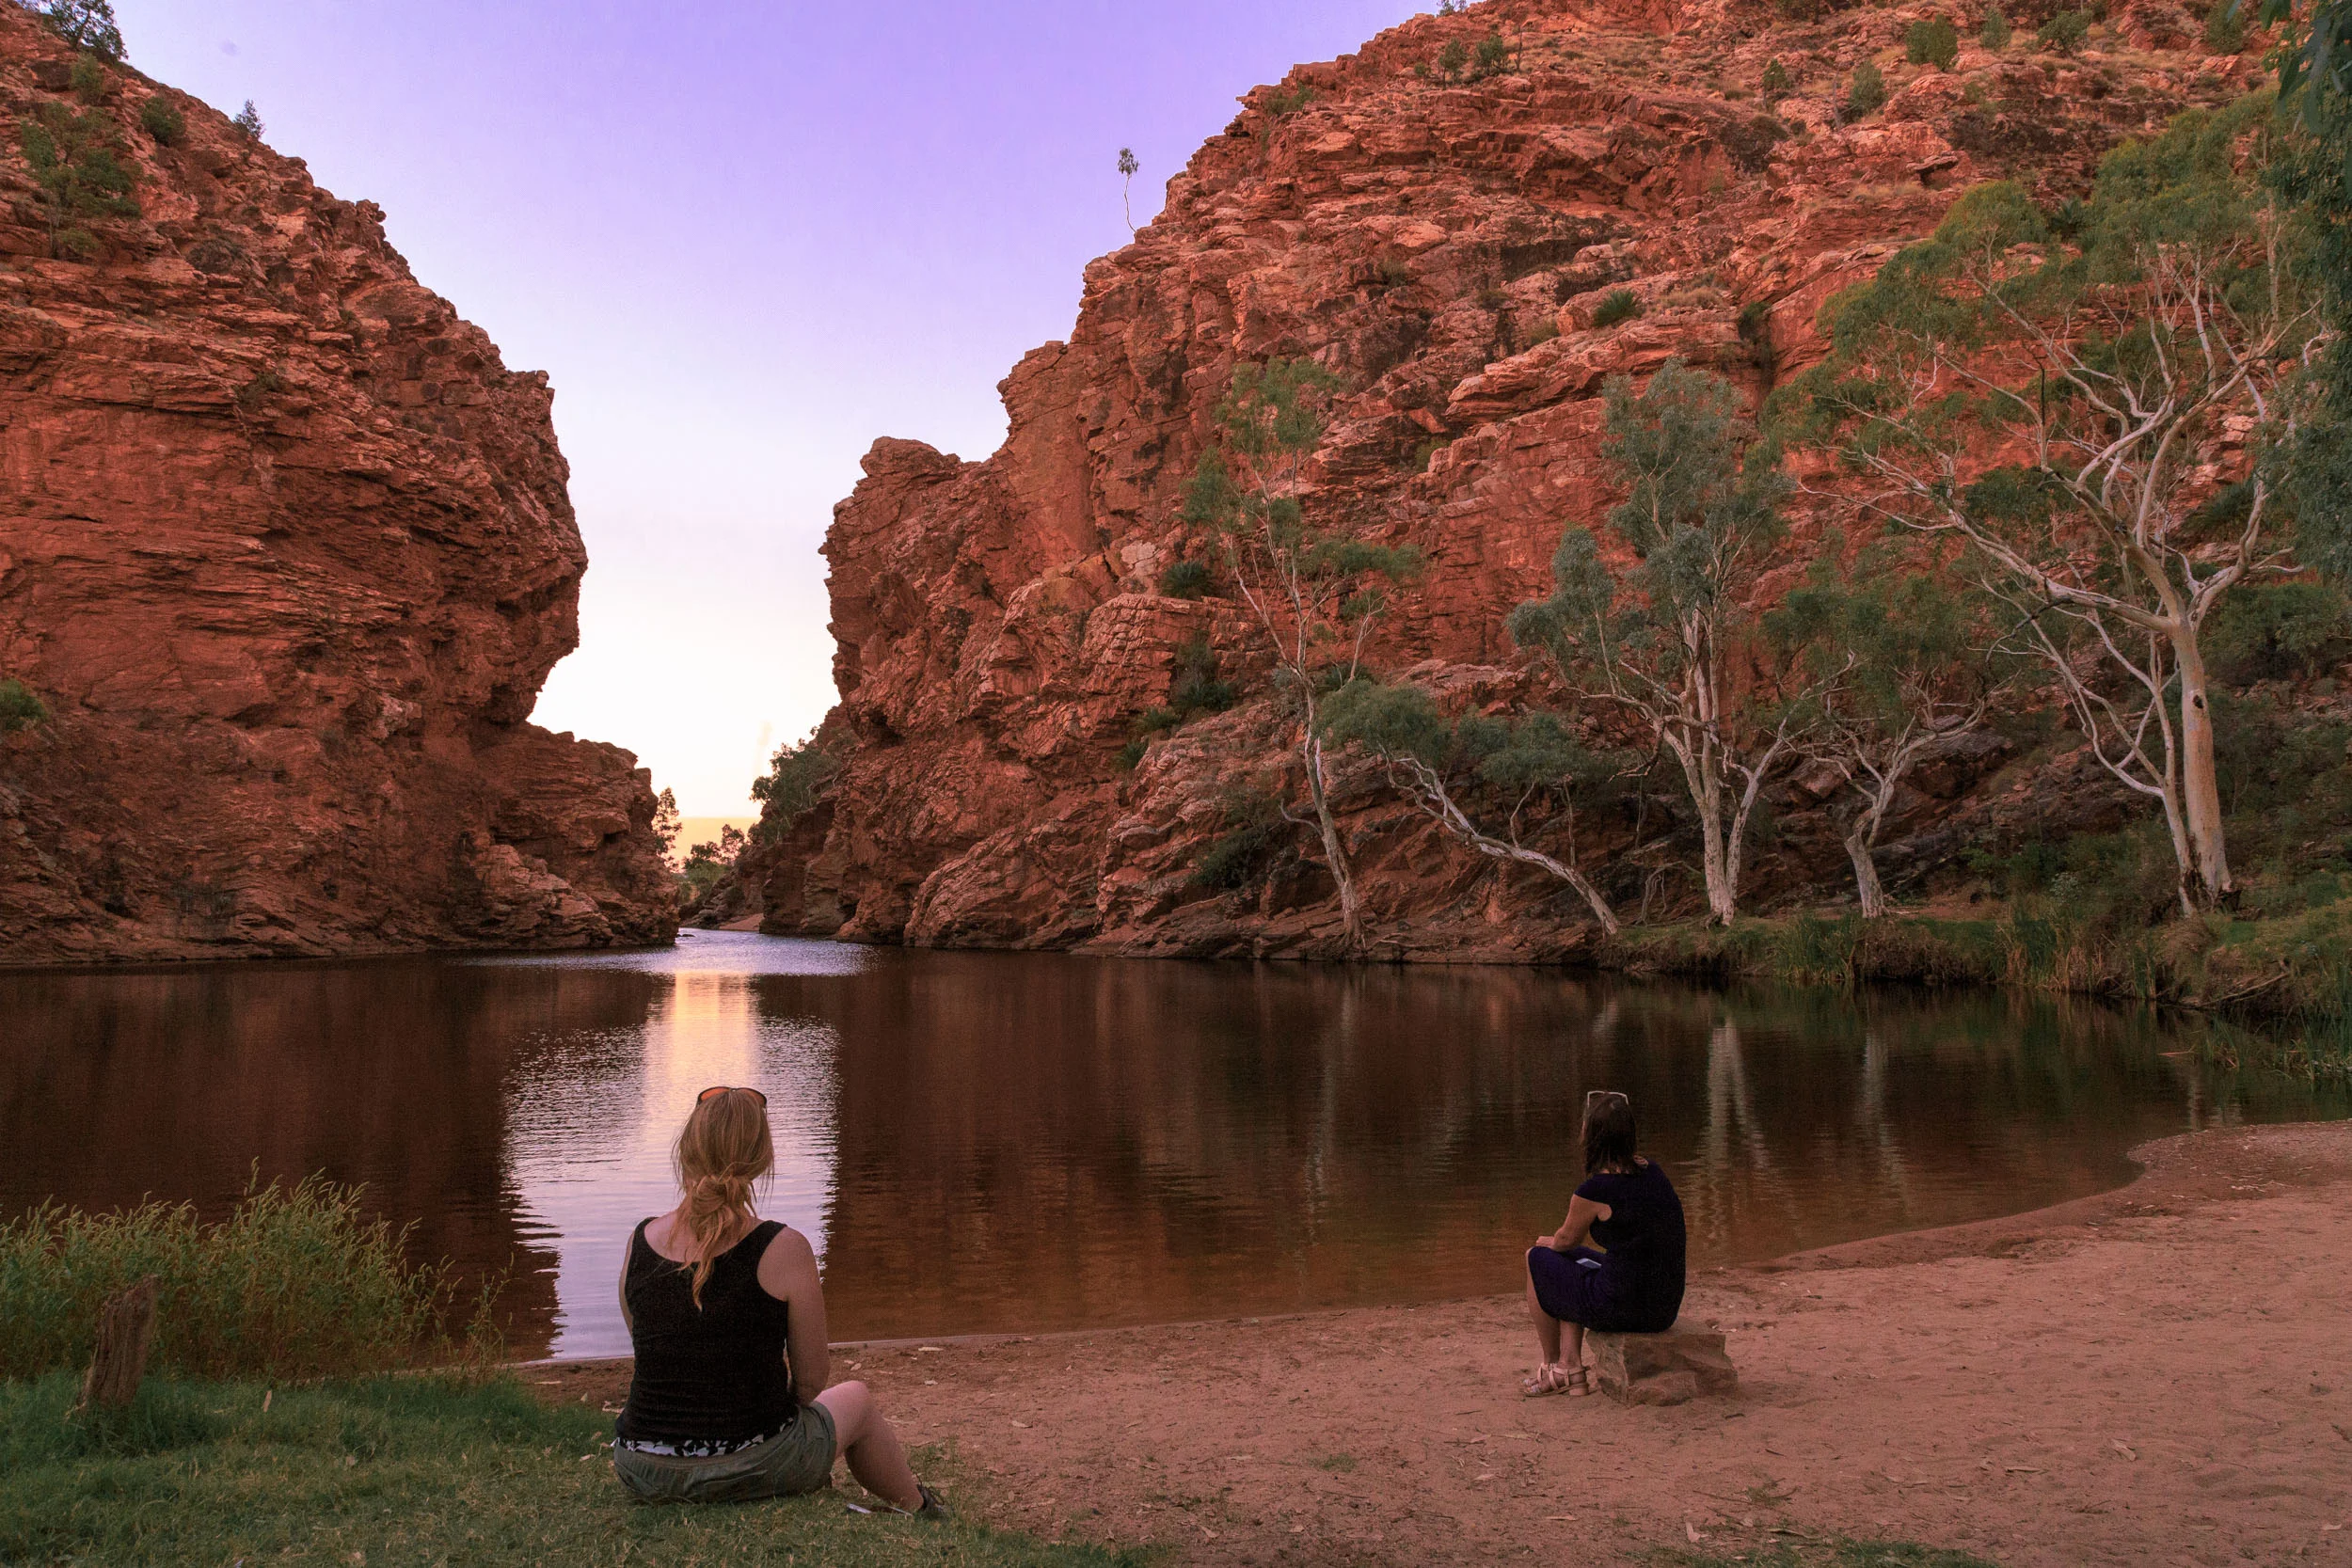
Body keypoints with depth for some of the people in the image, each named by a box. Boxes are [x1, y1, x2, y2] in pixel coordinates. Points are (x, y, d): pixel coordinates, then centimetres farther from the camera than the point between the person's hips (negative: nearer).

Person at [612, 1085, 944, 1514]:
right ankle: (917, 1510, 52)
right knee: (857, 1400, 27)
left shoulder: (639, 1242, -6)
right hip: (753, 1469, -4)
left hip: (643, 1472, 5)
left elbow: (657, 1355, 8)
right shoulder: (784, 1249, -18)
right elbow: (811, 1381, -9)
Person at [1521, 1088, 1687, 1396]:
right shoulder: (1651, 1170, 2)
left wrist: (1546, 1242, 26)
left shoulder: (1592, 1192, -18)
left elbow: (1567, 1240, 2)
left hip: (1619, 1307, -7)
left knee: (1537, 1260, 19)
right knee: (1571, 1259, 29)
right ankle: (1573, 1369, 26)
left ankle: (1552, 1367, 31)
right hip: (1665, 1309, 7)